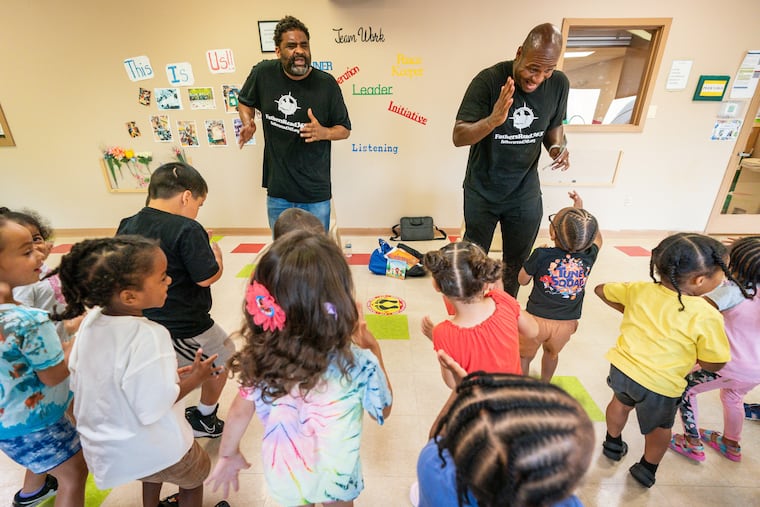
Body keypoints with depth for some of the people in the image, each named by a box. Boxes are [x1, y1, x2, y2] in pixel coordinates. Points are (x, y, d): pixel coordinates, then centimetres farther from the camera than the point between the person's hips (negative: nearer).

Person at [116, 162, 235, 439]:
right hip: (185, 326, -6)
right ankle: (205, 419, 36)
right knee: (223, 358, 21)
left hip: (144, 323, 7)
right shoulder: (187, 229, -22)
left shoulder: (126, 227, 0)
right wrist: (216, 253, -3)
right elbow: (207, 278, -21)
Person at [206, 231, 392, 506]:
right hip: (335, 478, -1)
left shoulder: (260, 355, -26)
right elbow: (383, 411, -13)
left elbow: (240, 412, -8)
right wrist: (374, 351, -5)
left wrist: (228, 455, 11)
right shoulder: (359, 364, -34)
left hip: (283, 473, 2)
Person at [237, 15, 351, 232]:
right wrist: (248, 123, -3)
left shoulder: (326, 83, -8)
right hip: (277, 192, 3)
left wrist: (323, 132, -19)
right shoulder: (263, 73, -3)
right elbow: (244, 101, 17)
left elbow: (345, 130, 1)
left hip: (316, 194, -2)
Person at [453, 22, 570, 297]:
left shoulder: (559, 83, -6)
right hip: (482, 192, -3)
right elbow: (459, 137, -23)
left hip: (526, 192, 3)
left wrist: (558, 147, -13)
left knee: (517, 262, 17)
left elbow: (554, 126, 10)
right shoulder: (489, 80, -19)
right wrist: (493, 120, -41)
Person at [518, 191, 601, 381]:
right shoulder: (589, 257, -12)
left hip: (536, 320, -4)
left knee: (524, 356, 19)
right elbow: (597, 238, 13)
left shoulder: (541, 255, -22)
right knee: (551, 353, 31)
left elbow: (523, 280, -4)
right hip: (567, 324, 4)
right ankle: (544, 385, 53)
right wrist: (581, 210, 14)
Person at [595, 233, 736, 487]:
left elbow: (601, 290, 6)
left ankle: (613, 445, 55)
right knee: (660, 426, 27)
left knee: (621, 403, 33)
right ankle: (647, 469, 46)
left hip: (622, 369, 4)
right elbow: (712, 365, -13)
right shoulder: (707, 317, -23)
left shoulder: (639, 289, -11)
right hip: (660, 386, -3)